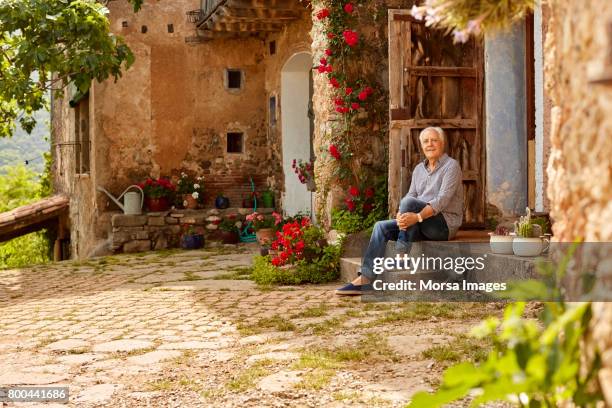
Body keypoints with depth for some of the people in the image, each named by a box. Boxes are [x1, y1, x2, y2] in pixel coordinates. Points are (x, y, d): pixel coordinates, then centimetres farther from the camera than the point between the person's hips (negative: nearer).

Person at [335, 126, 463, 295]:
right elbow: (411, 194, 4)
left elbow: (443, 199, -20)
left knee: (409, 202, -31)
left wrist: (418, 217, -33)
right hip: (423, 225, 7)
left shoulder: (451, 166, -7)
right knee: (381, 227, -13)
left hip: (445, 223, -7)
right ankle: (365, 279, -24)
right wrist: (401, 215, -19)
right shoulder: (419, 169, 15)